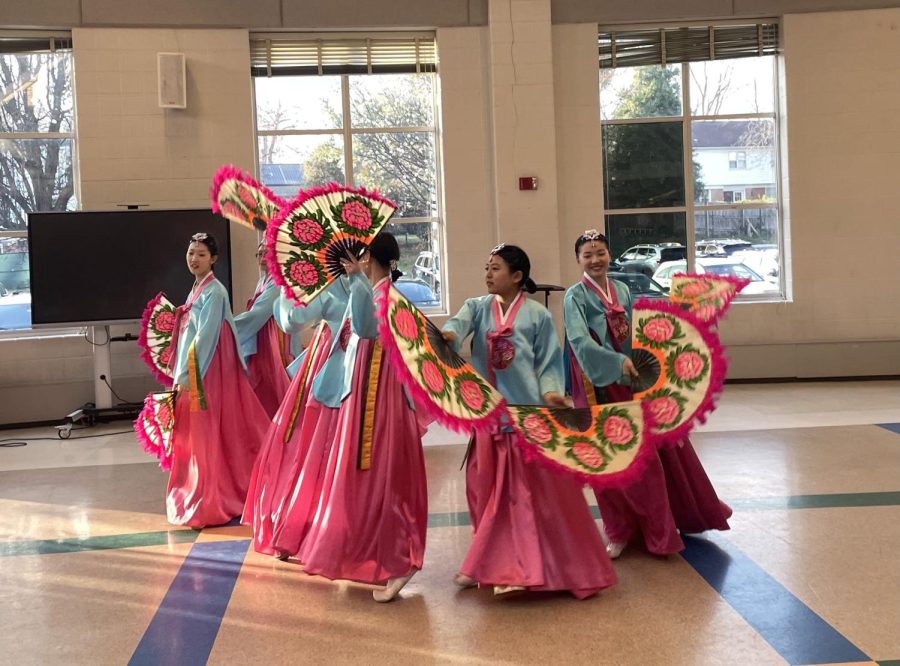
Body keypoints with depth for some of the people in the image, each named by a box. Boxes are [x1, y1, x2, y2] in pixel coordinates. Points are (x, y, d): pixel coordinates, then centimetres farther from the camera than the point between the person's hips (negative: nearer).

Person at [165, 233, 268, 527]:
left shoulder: (214, 292, -14)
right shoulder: (197, 289, 14)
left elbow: (206, 337, -20)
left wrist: (185, 375, -19)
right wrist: (182, 374, 15)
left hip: (206, 373, -9)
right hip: (193, 372, 9)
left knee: (209, 436, -3)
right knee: (194, 437, 14)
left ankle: (212, 504, 6)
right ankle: (199, 498, 25)